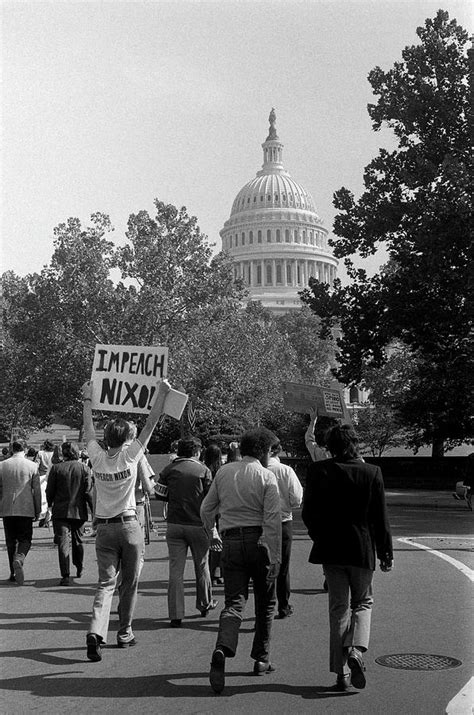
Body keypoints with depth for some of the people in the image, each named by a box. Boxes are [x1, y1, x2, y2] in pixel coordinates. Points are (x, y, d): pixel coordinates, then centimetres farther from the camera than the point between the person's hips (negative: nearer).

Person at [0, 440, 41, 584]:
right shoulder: (32, 466, -3)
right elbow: (37, 490, -1)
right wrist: (37, 511, 6)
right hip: (26, 509, -2)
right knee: (25, 539, 6)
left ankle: (13, 573, 13)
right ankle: (19, 558, -23)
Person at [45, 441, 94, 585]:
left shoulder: (56, 468, -4)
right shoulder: (84, 469, -2)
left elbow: (49, 491, 1)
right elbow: (89, 492, -5)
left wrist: (50, 504, 20)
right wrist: (94, 511, 2)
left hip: (61, 511, -2)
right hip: (78, 511, 2)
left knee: (63, 543, -4)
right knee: (78, 541, 20)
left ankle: (66, 576, -13)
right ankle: (79, 569, 36)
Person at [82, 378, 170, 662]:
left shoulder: (97, 457, -1)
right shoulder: (130, 455, -9)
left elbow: (88, 428, 15)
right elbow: (152, 422, -7)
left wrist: (87, 399, 25)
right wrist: (162, 393, -1)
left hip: (104, 528, 3)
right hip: (129, 525, -3)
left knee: (106, 583, 3)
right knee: (129, 583, 11)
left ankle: (96, 632, -17)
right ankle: (125, 633, 19)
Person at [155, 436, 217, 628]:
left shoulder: (169, 470, 2)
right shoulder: (203, 470, -4)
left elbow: (159, 493, 2)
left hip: (174, 525, 2)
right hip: (198, 525, -1)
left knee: (176, 570, 3)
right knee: (201, 565, 17)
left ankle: (176, 615, 1)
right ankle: (205, 604, 33)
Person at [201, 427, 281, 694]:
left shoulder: (224, 472, 8)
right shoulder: (267, 476, -5)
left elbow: (206, 508, 14)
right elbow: (273, 519, -12)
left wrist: (212, 532, 32)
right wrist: (275, 557, -10)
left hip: (231, 541, 3)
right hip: (259, 540, -3)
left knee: (235, 601, 2)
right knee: (265, 602, 15)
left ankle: (222, 650, -23)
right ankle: (261, 660, 20)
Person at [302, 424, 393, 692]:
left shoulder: (319, 471, -6)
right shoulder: (372, 472, -8)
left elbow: (308, 513, -2)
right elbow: (381, 518, -4)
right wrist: (386, 553, 5)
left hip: (330, 549, 1)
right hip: (362, 549, -1)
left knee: (339, 607, 9)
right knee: (363, 602, 18)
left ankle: (342, 672, 10)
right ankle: (356, 650, -7)